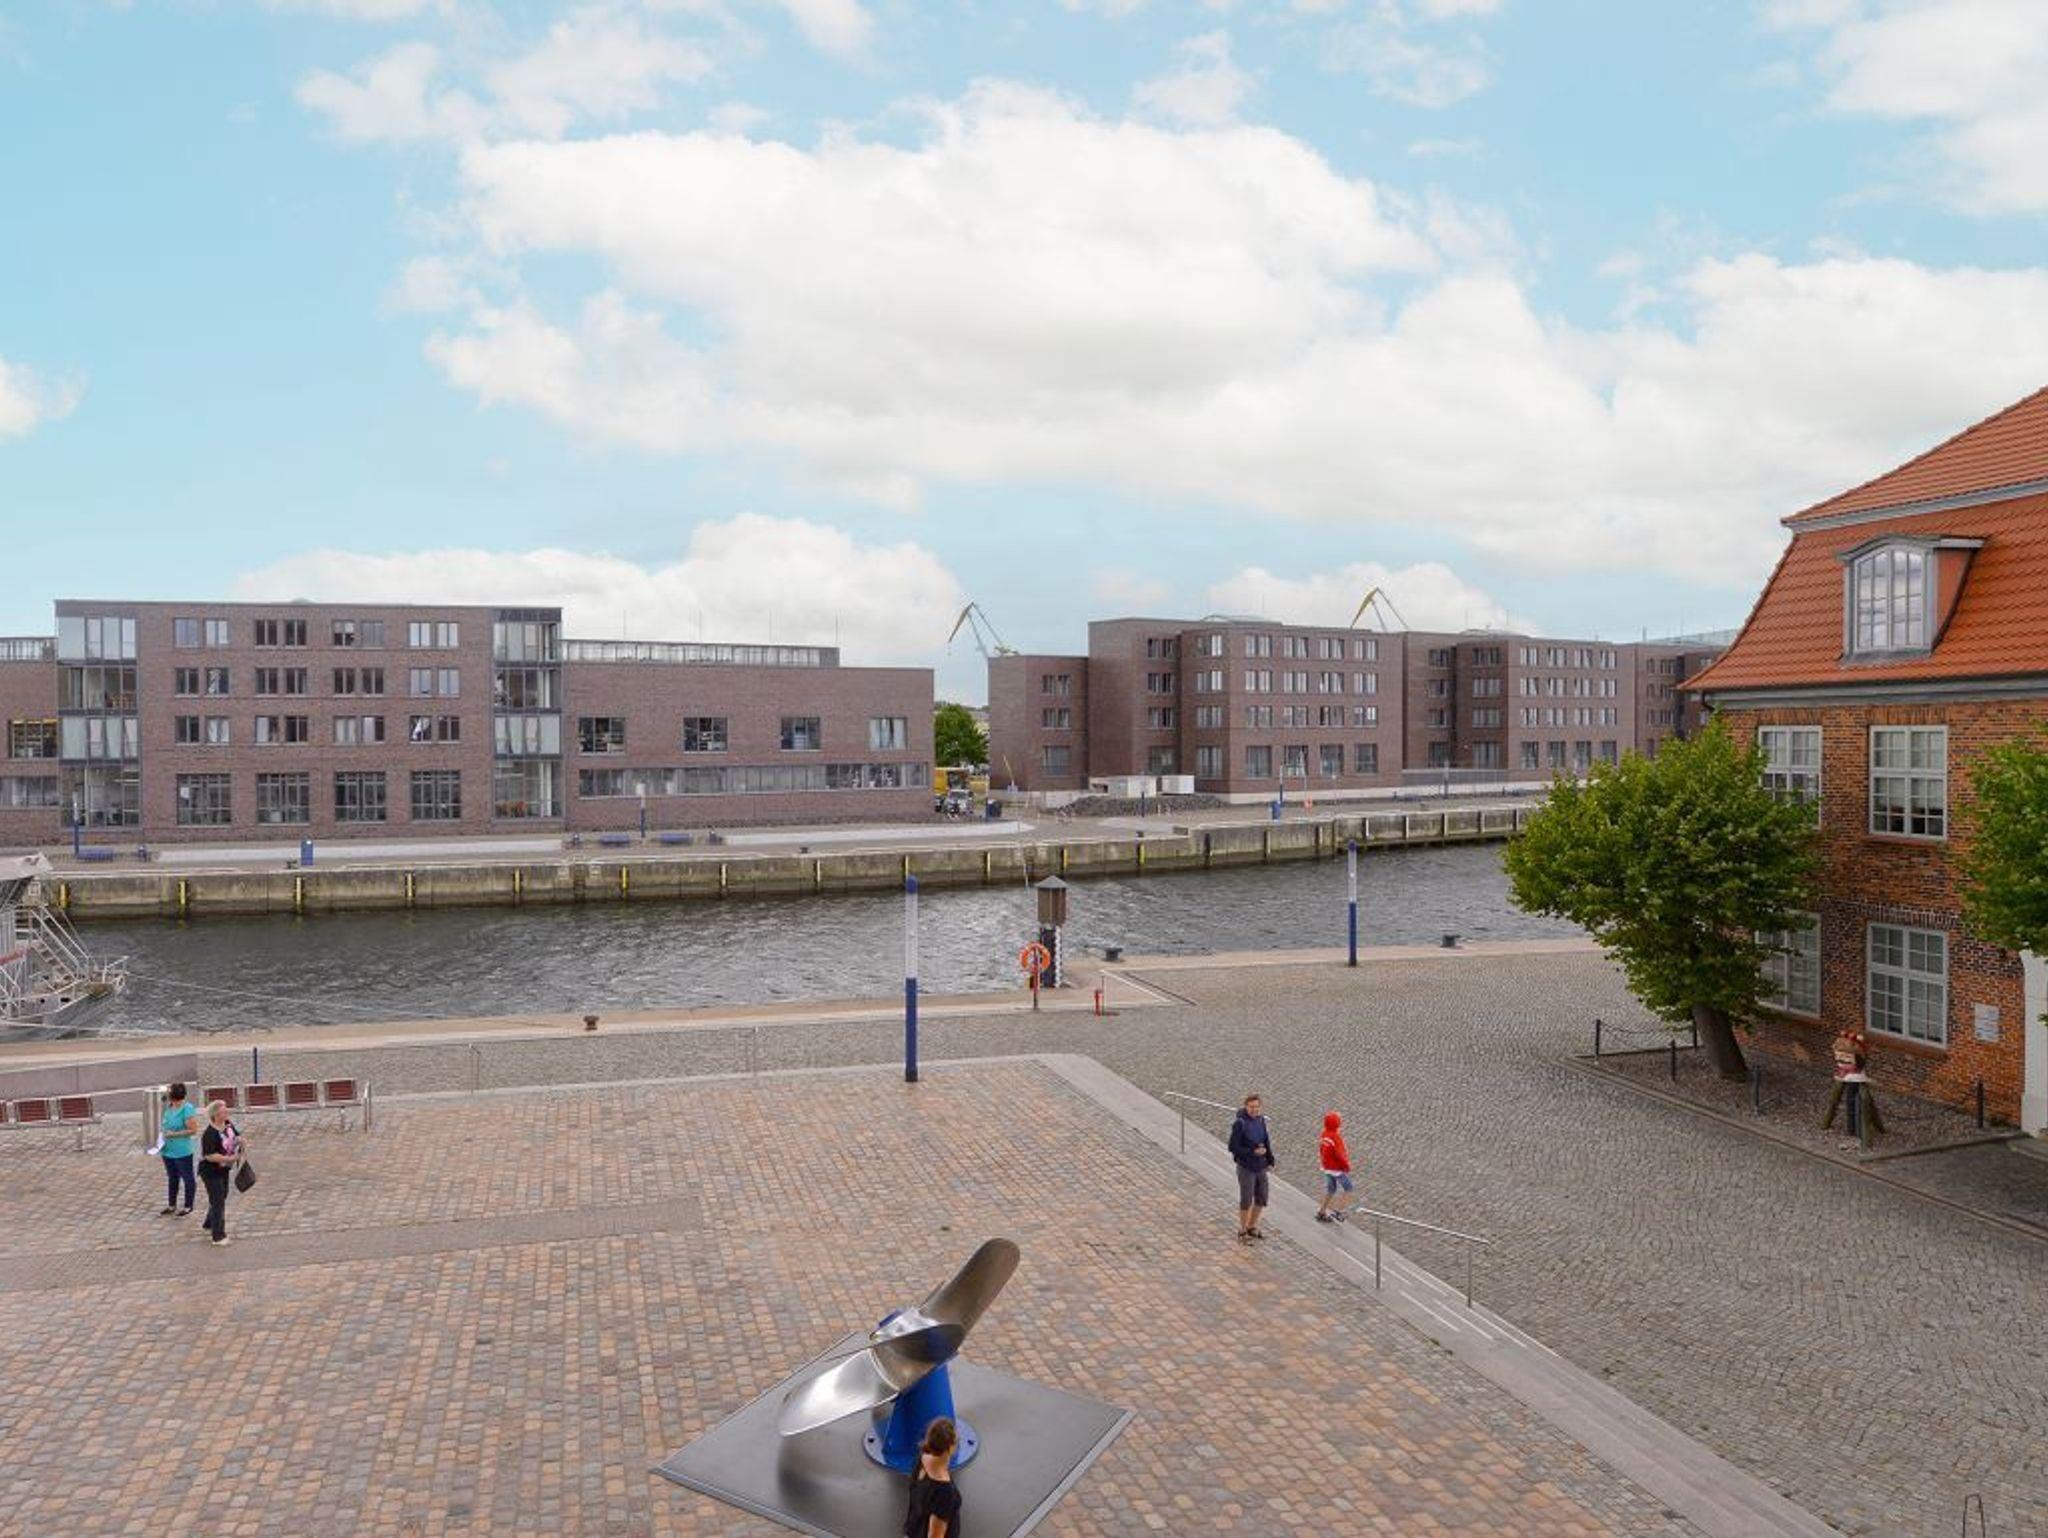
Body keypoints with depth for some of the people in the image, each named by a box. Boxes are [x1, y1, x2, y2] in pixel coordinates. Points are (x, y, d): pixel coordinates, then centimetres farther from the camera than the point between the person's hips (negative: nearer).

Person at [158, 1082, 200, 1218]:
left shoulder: (187, 1109, -19)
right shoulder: (169, 1107, 4)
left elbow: (193, 1130, -20)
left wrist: (174, 1134, -21)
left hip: (182, 1152, -8)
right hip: (168, 1151, 8)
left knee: (187, 1179, 7)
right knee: (172, 1178, 21)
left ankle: (188, 1207, 18)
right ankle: (171, 1206, 34)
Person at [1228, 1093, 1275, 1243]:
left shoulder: (1260, 1120, 0)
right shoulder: (1240, 1124, -19)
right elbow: (1233, 1147, -17)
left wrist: (1270, 1160, 5)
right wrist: (1253, 1152, -23)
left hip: (1261, 1167, 6)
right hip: (1246, 1168, -6)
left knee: (1261, 1199, 15)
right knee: (1246, 1201, 3)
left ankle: (1252, 1227, 34)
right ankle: (1242, 1231, 22)